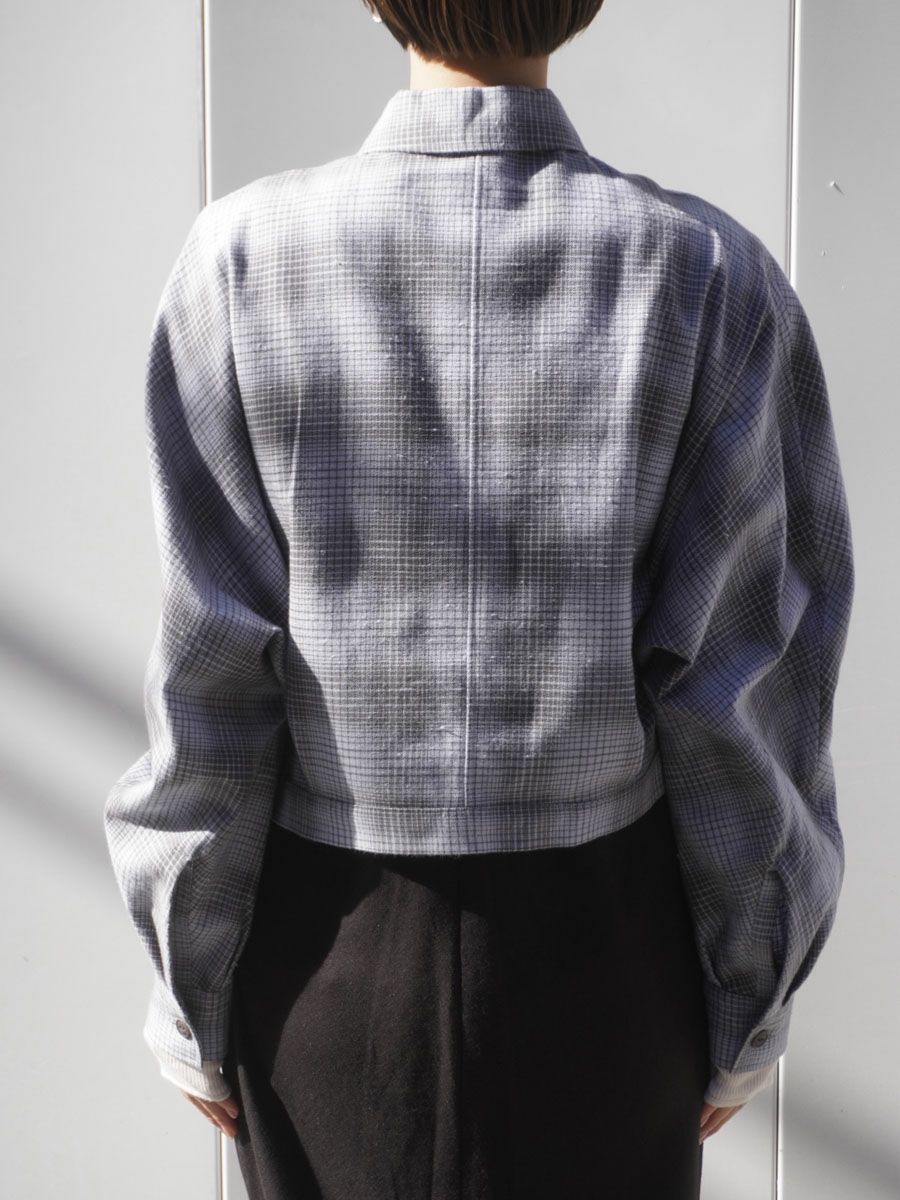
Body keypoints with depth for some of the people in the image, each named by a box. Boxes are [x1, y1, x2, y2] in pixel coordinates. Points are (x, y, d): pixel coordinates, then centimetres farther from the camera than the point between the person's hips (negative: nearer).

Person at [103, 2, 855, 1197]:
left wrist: (189, 989, 0)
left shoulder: (242, 259, -15)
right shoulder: (713, 277, -14)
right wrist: (752, 1004, 2)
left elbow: (212, 672, -13)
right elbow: (744, 688, -12)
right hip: (600, 939, 0)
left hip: (336, 945, 0)